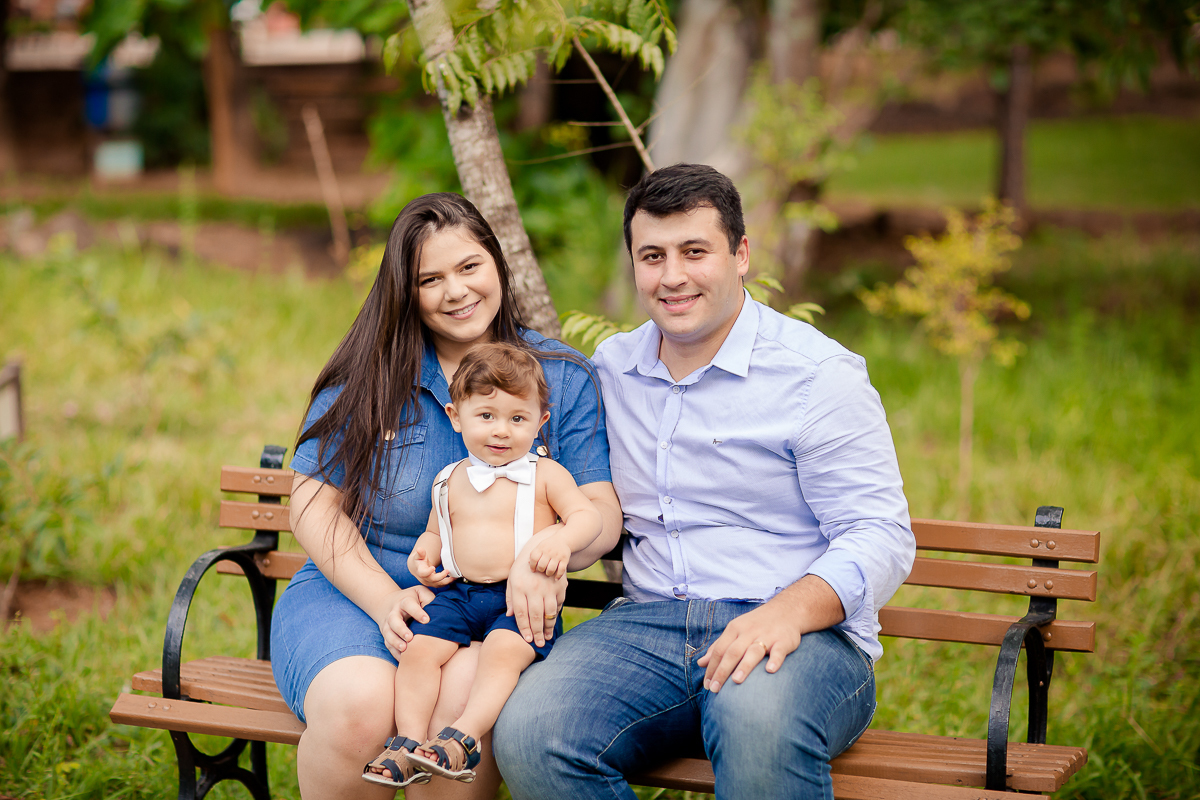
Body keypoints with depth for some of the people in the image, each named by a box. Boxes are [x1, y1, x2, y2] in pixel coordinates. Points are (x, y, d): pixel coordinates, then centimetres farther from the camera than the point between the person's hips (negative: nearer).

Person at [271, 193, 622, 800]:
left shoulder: (563, 377, 7)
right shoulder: (367, 374, 5)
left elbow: (602, 509, 1)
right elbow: (314, 504, 2)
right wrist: (384, 599, -15)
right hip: (355, 590, 0)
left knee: (463, 702, -36)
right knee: (358, 707, -34)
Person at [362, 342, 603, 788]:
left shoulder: (545, 475, 5)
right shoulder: (449, 480, 17)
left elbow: (587, 515, -3)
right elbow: (435, 531, 28)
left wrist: (562, 541, -24)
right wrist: (422, 556, 5)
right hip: (456, 592, 4)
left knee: (503, 650, -32)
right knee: (419, 647, -19)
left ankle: (463, 736, -37)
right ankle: (409, 740, -20)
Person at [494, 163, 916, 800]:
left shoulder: (818, 373, -2)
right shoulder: (610, 368, 16)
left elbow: (881, 536, -7)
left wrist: (791, 611, -27)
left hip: (803, 632, -5)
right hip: (648, 624, 5)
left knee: (759, 719, -41)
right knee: (528, 733, -25)